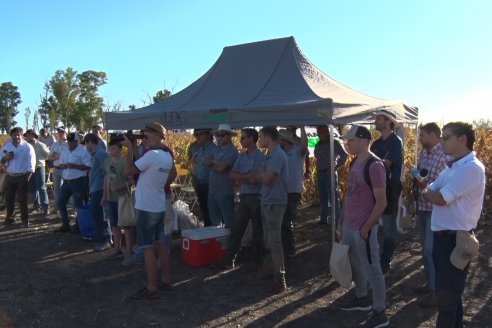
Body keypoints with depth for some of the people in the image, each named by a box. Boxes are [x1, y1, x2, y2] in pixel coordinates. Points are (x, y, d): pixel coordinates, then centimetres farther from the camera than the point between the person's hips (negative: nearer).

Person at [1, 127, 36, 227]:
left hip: (22, 177, -4)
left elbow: (31, 164, -9)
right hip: (9, 176, 4)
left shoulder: (27, 147, -8)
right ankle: (9, 217, 25)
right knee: (9, 198, 9)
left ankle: (25, 219, 9)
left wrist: (27, 178, -13)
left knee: (22, 199, -1)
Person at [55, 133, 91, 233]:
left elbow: (88, 166, -16)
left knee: (77, 205, 1)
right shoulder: (64, 152, 12)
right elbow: (59, 164, 19)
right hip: (66, 181, 7)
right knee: (60, 203, 9)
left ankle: (78, 225, 17)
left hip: (77, 182, -7)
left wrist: (74, 166, -22)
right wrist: (63, 165, -5)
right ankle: (65, 225, 21)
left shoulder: (83, 152, -10)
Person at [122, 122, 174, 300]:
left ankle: (152, 289, 4)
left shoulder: (152, 155, -21)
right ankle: (166, 280, 25)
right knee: (161, 244, 16)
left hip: (146, 208, -9)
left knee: (148, 248, -2)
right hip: (159, 207, 9)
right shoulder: (167, 156, 7)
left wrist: (130, 148, -8)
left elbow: (128, 170, -17)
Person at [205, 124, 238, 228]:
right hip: (212, 191, 9)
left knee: (228, 222, 2)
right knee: (214, 221, 20)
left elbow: (220, 168, -22)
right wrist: (215, 163, -11)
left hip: (225, 193, -9)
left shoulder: (232, 151, -14)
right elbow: (206, 161, 8)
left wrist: (211, 163, -3)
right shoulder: (218, 150, 14)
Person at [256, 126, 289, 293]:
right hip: (267, 201, 10)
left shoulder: (278, 155, -17)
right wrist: (261, 176, -3)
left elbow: (267, 179, -20)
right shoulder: (271, 155, 14)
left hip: (274, 203, -10)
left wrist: (259, 175, -3)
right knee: (268, 240, 18)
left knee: (274, 241, -6)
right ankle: (270, 270, 31)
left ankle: (280, 279, 0)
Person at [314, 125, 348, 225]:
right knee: (323, 198, 12)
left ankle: (337, 219, 0)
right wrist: (318, 169, 9)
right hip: (320, 174, 7)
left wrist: (335, 167, -14)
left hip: (330, 173, -7)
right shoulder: (318, 144, 12)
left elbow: (344, 155, -12)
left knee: (333, 197, -5)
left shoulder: (334, 142, -7)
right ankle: (323, 218, 21)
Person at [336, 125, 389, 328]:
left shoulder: (374, 166, -18)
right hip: (349, 226, 8)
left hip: (362, 228, -8)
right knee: (356, 266, 21)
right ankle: (361, 299, 39)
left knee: (372, 270, 3)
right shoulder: (354, 163, 9)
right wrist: (341, 222, 15)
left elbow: (381, 202, -18)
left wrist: (366, 227, -17)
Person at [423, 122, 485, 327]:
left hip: (456, 239, -9)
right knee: (449, 291, 21)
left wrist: (426, 193, -2)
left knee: (447, 294, 5)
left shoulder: (472, 168, -19)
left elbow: (439, 199, -22)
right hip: (443, 235, 9)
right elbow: (433, 193, 12)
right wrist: (429, 192, -10)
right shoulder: (452, 167, 11)